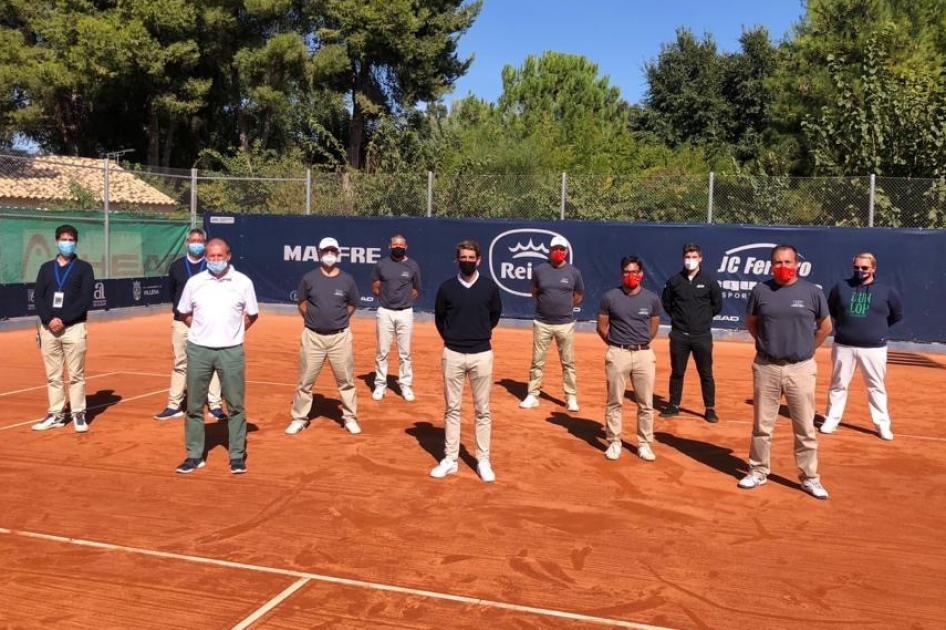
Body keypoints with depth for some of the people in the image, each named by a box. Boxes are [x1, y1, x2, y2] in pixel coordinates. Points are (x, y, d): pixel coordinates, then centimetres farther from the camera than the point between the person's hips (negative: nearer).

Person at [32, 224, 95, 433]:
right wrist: (48, 319, -11)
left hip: (74, 328, -3)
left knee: (76, 374, -2)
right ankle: (56, 415, 15)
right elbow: (37, 297, 6)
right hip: (48, 328, 3)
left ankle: (78, 414, 5)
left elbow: (86, 299, -7)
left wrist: (63, 319, -14)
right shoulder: (46, 268, 13)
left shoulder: (84, 268, 3)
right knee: (53, 375, 7)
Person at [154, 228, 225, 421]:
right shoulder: (177, 266, 7)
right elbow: (171, 291, 19)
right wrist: (180, 308, 12)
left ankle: (215, 405, 5)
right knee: (180, 365, 9)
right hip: (181, 322, 2)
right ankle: (174, 405, 15)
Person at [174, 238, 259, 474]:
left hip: (231, 351, -1)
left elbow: (252, 315, 10)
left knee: (235, 406, 1)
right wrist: (202, 331, 8)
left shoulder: (243, 282, 0)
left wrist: (232, 332, 6)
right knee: (194, 405, 6)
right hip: (198, 350, 2)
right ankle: (194, 455, 16)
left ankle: (237, 456, 10)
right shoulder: (194, 282, 4)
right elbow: (184, 313, 15)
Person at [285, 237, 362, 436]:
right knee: (305, 381, 5)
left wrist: (338, 321, 5)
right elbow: (302, 303, 10)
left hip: (340, 337, 0)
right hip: (313, 336, 0)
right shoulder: (309, 278, -1)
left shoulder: (347, 280, 1)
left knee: (346, 380, 7)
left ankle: (350, 418, 18)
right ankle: (299, 419, 16)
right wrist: (313, 320, 4)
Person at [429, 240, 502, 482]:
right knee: (452, 409, 8)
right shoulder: (446, 288, -1)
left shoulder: (490, 287, -1)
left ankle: (483, 461, 13)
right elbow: (439, 317, 14)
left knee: (482, 411, 5)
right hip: (453, 354, 1)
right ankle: (449, 460, 15)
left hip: (481, 355, 0)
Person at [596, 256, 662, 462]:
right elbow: (602, 327, 6)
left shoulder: (652, 299, 2)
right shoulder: (610, 297, -3)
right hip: (617, 354, -1)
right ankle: (614, 442, 16)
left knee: (646, 404, 6)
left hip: (644, 354, 2)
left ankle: (645, 444, 17)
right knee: (614, 402, 5)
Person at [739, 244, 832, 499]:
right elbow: (750, 322, 16)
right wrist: (768, 344, 10)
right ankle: (758, 472, 23)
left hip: (801, 369, -1)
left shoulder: (812, 292, -1)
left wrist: (807, 348, 11)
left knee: (805, 428, 5)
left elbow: (825, 326, 11)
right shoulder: (760, 290, 1)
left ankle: (810, 478, 17)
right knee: (762, 425, 10)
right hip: (766, 368, 1)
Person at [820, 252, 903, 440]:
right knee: (838, 385, 9)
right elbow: (831, 310, 16)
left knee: (876, 387, 7)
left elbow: (897, 315, 12)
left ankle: (883, 424, 14)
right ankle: (831, 419, 18)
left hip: (874, 348, -1)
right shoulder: (841, 287, 1)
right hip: (843, 346, 1)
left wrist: (877, 327, 10)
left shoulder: (886, 291, -1)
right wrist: (845, 323, 8)